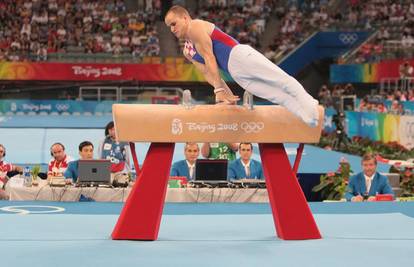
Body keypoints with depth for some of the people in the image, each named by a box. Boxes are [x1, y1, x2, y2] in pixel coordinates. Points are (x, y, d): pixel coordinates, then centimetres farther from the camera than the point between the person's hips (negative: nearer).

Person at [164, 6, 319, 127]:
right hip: (235, 73, 7)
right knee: (278, 95, -9)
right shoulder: (187, 52, 25)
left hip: (239, 56, -7)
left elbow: (209, 58, -7)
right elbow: (207, 72, 21)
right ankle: (310, 116, -20)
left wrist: (219, 89, -10)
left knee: (282, 80, -20)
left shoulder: (196, 27, 0)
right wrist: (226, 94, 11)